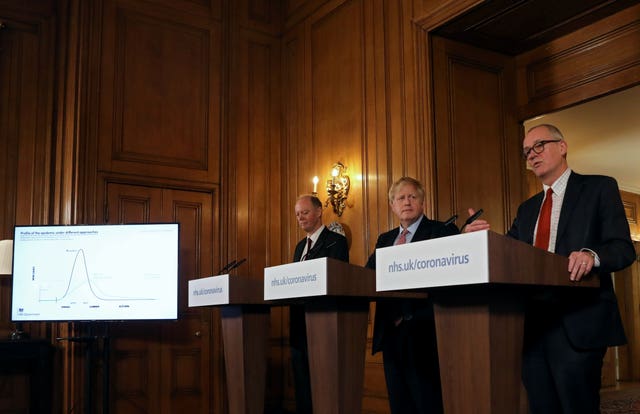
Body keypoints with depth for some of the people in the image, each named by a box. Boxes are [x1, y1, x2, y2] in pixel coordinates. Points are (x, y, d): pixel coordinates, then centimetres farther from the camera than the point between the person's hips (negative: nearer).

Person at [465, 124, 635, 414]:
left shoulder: (599, 188, 5)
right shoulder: (527, 209, 21)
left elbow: (624, 248, -4)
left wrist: (592, 255, -26)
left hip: (578, 326, -5)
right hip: (533, 325, 5)